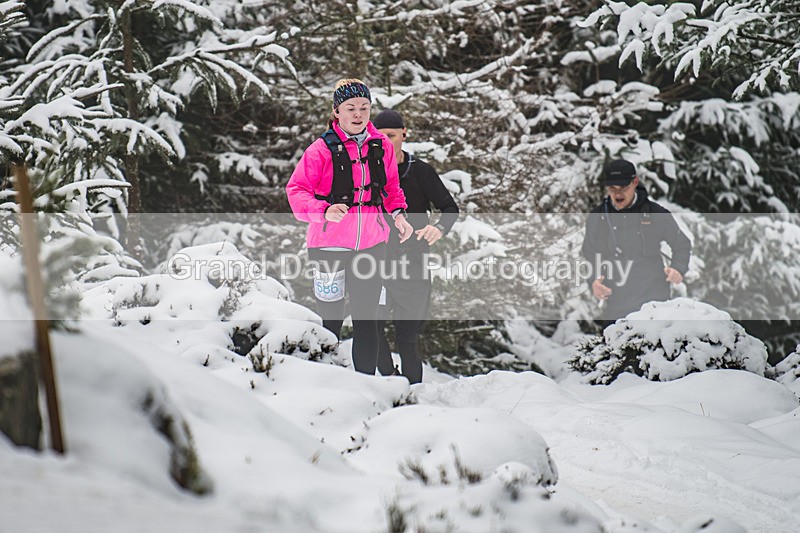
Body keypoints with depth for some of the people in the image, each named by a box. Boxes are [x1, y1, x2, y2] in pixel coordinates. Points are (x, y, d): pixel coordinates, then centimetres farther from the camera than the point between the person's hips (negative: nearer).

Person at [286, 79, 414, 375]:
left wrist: (398, 212, -1)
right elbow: (296, 190, -9)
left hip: (371, 245, 4)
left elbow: (391, 186, 18)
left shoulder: (382, 146, 5)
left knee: (367, 320, 11)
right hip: (329, 244, -4)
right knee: (330, 320, 4)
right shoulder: (322, 149, -9)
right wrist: (324, 210, -25)